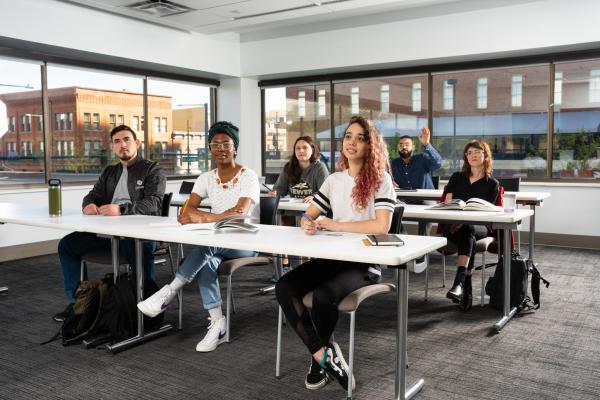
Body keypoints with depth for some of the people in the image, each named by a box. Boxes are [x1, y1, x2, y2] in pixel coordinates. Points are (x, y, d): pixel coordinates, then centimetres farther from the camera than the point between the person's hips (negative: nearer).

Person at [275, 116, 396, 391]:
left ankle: (320, 356, -1)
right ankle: (325, 355, -11)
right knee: (284, 287, -19)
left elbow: (382, 226, -18)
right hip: (332, 257, 6)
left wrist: (335, 225, -15)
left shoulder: (380, 179, -4)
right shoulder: (334, 180, 14)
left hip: (364, 262, -5)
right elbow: (308, 215, 15)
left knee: (323, 296, -32)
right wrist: (308, 224, -11)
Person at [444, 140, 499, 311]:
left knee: (467, 230, -37)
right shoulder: (457, 177, 19)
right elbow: (447, 204, 11)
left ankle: (459, 283, -51)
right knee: (469, 239, -34)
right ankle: (466, 290, -36)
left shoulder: (492, 184, 11)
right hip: (453, 226, 1)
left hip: (478, 226, -1)